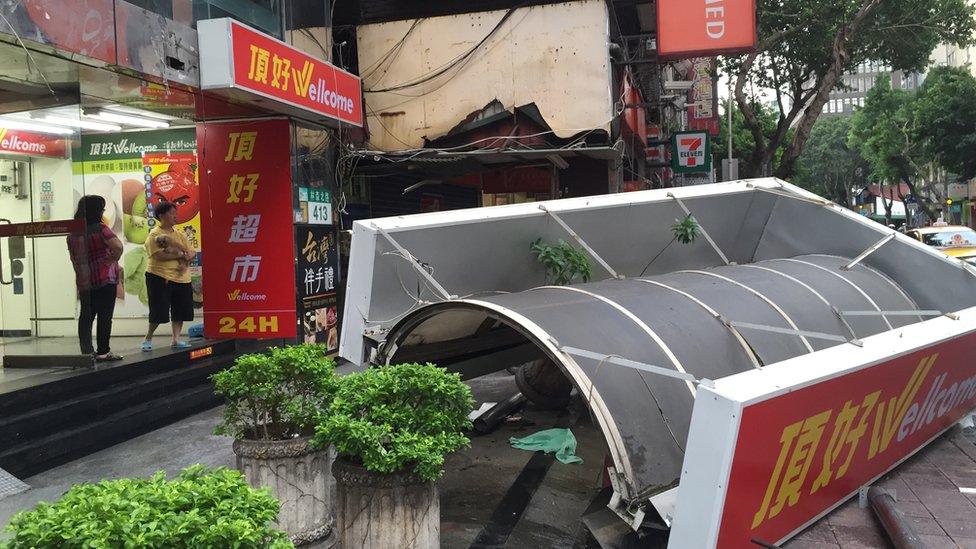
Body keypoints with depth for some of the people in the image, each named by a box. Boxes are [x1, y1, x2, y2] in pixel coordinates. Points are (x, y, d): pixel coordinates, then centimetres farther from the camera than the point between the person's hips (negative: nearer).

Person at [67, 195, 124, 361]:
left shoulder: (74, 232, 7)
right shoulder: (99, 229, -13)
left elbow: (73, 257, 16)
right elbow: (118, 246, -26)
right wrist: (112, 260, -9)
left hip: (84, 282, 6)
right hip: (105, 279, -6)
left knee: (86, 316, 11)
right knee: (105, 316, 1)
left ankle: (87, 351, 12)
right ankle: (103, 352, 4)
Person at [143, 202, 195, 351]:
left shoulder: (180, 235, 15)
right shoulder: (154, 235, -6)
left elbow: (192, 253, 9)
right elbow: (159, 255, -20)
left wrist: (186, 260, -13)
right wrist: (181, 255, -14)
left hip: (181, 278, 6)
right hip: (160, 278, -6)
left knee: (180, 310, 6)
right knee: (159, 311, -4)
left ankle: (176, 339, 16)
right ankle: (147, 339, 13)